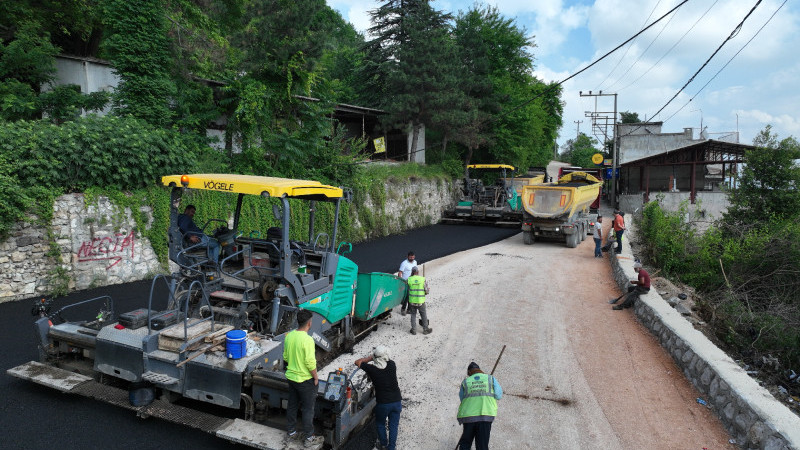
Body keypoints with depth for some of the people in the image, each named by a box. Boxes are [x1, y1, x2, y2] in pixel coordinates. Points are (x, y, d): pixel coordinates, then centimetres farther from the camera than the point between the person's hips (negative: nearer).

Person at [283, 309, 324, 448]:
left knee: (292, 406, 21)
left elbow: (286, 357, 7)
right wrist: (315, 377, -10)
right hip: (305, 380, -7)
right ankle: (309, 438, 20)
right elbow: (310, 362, -24)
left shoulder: (289, 336, -3)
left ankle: (291, 433, 36)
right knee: (308, 409, 8)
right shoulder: (307, 340, -26)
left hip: (291, 377, 7)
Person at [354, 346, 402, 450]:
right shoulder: (392, 365, -12)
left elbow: (357, 362, -3)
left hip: (383, 403, -2)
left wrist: (370, 357, 0)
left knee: (380, 424, 25)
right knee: (393, 425, 19)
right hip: (396, 401, 2)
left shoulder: (372, 369, -18)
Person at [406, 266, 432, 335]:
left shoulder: (409, 279, -8)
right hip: (420, 301, -1)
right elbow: (427, 291, -8)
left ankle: (414, 330, 20)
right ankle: (425, 329, 26)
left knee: (413, 315, 16)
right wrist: (428, 290, 16)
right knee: (424, 316, 15)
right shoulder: (423, 279, -10)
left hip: (412, 301, 1)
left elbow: (407, 289, 5)